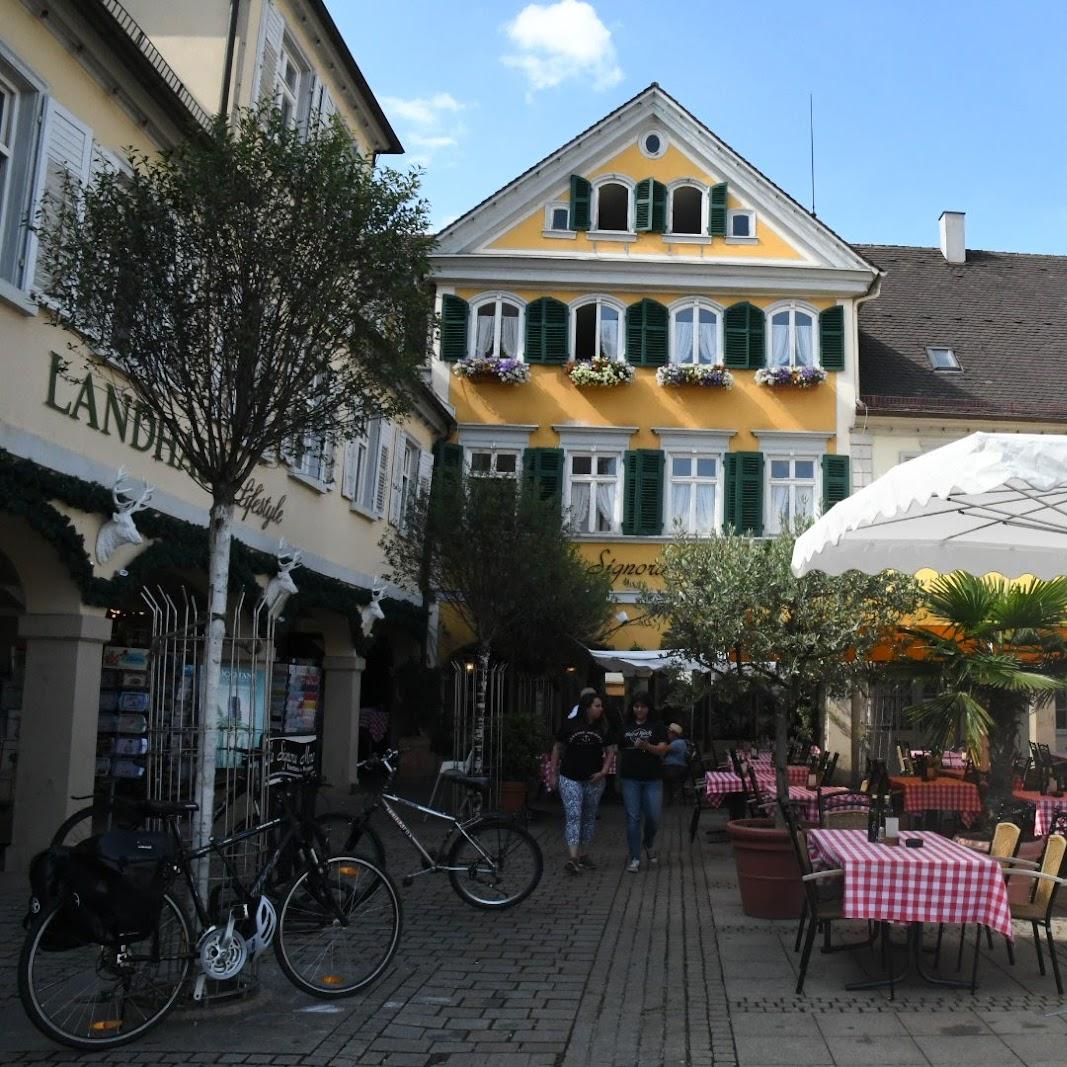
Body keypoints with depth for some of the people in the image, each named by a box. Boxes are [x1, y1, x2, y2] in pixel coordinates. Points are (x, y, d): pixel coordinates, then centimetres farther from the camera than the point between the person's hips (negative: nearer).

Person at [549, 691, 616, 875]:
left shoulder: (603, 728, 2)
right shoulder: (569, 725, -5)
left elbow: (610, 751, 7)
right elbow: (557, 748, 4)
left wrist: (604, 771, -8)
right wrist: (553, 772, 3)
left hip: (594, 780, 3)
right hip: (570, 779, -3)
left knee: (589, 817, 13)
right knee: (573, 816, -12)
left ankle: (583, 855, 26)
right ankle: (573, 859, -19)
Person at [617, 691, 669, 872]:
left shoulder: (657, 727, 3)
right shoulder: (625, 727, 10)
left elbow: (662, 749, -8)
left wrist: (646, 745, -25)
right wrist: (618, 777, 14)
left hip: (652, 779, -1)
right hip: (630, 779, 1)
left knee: (653, 818, -1)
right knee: (632, 819, 0)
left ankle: (649, 845, 30)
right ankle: (635, 859, 6)